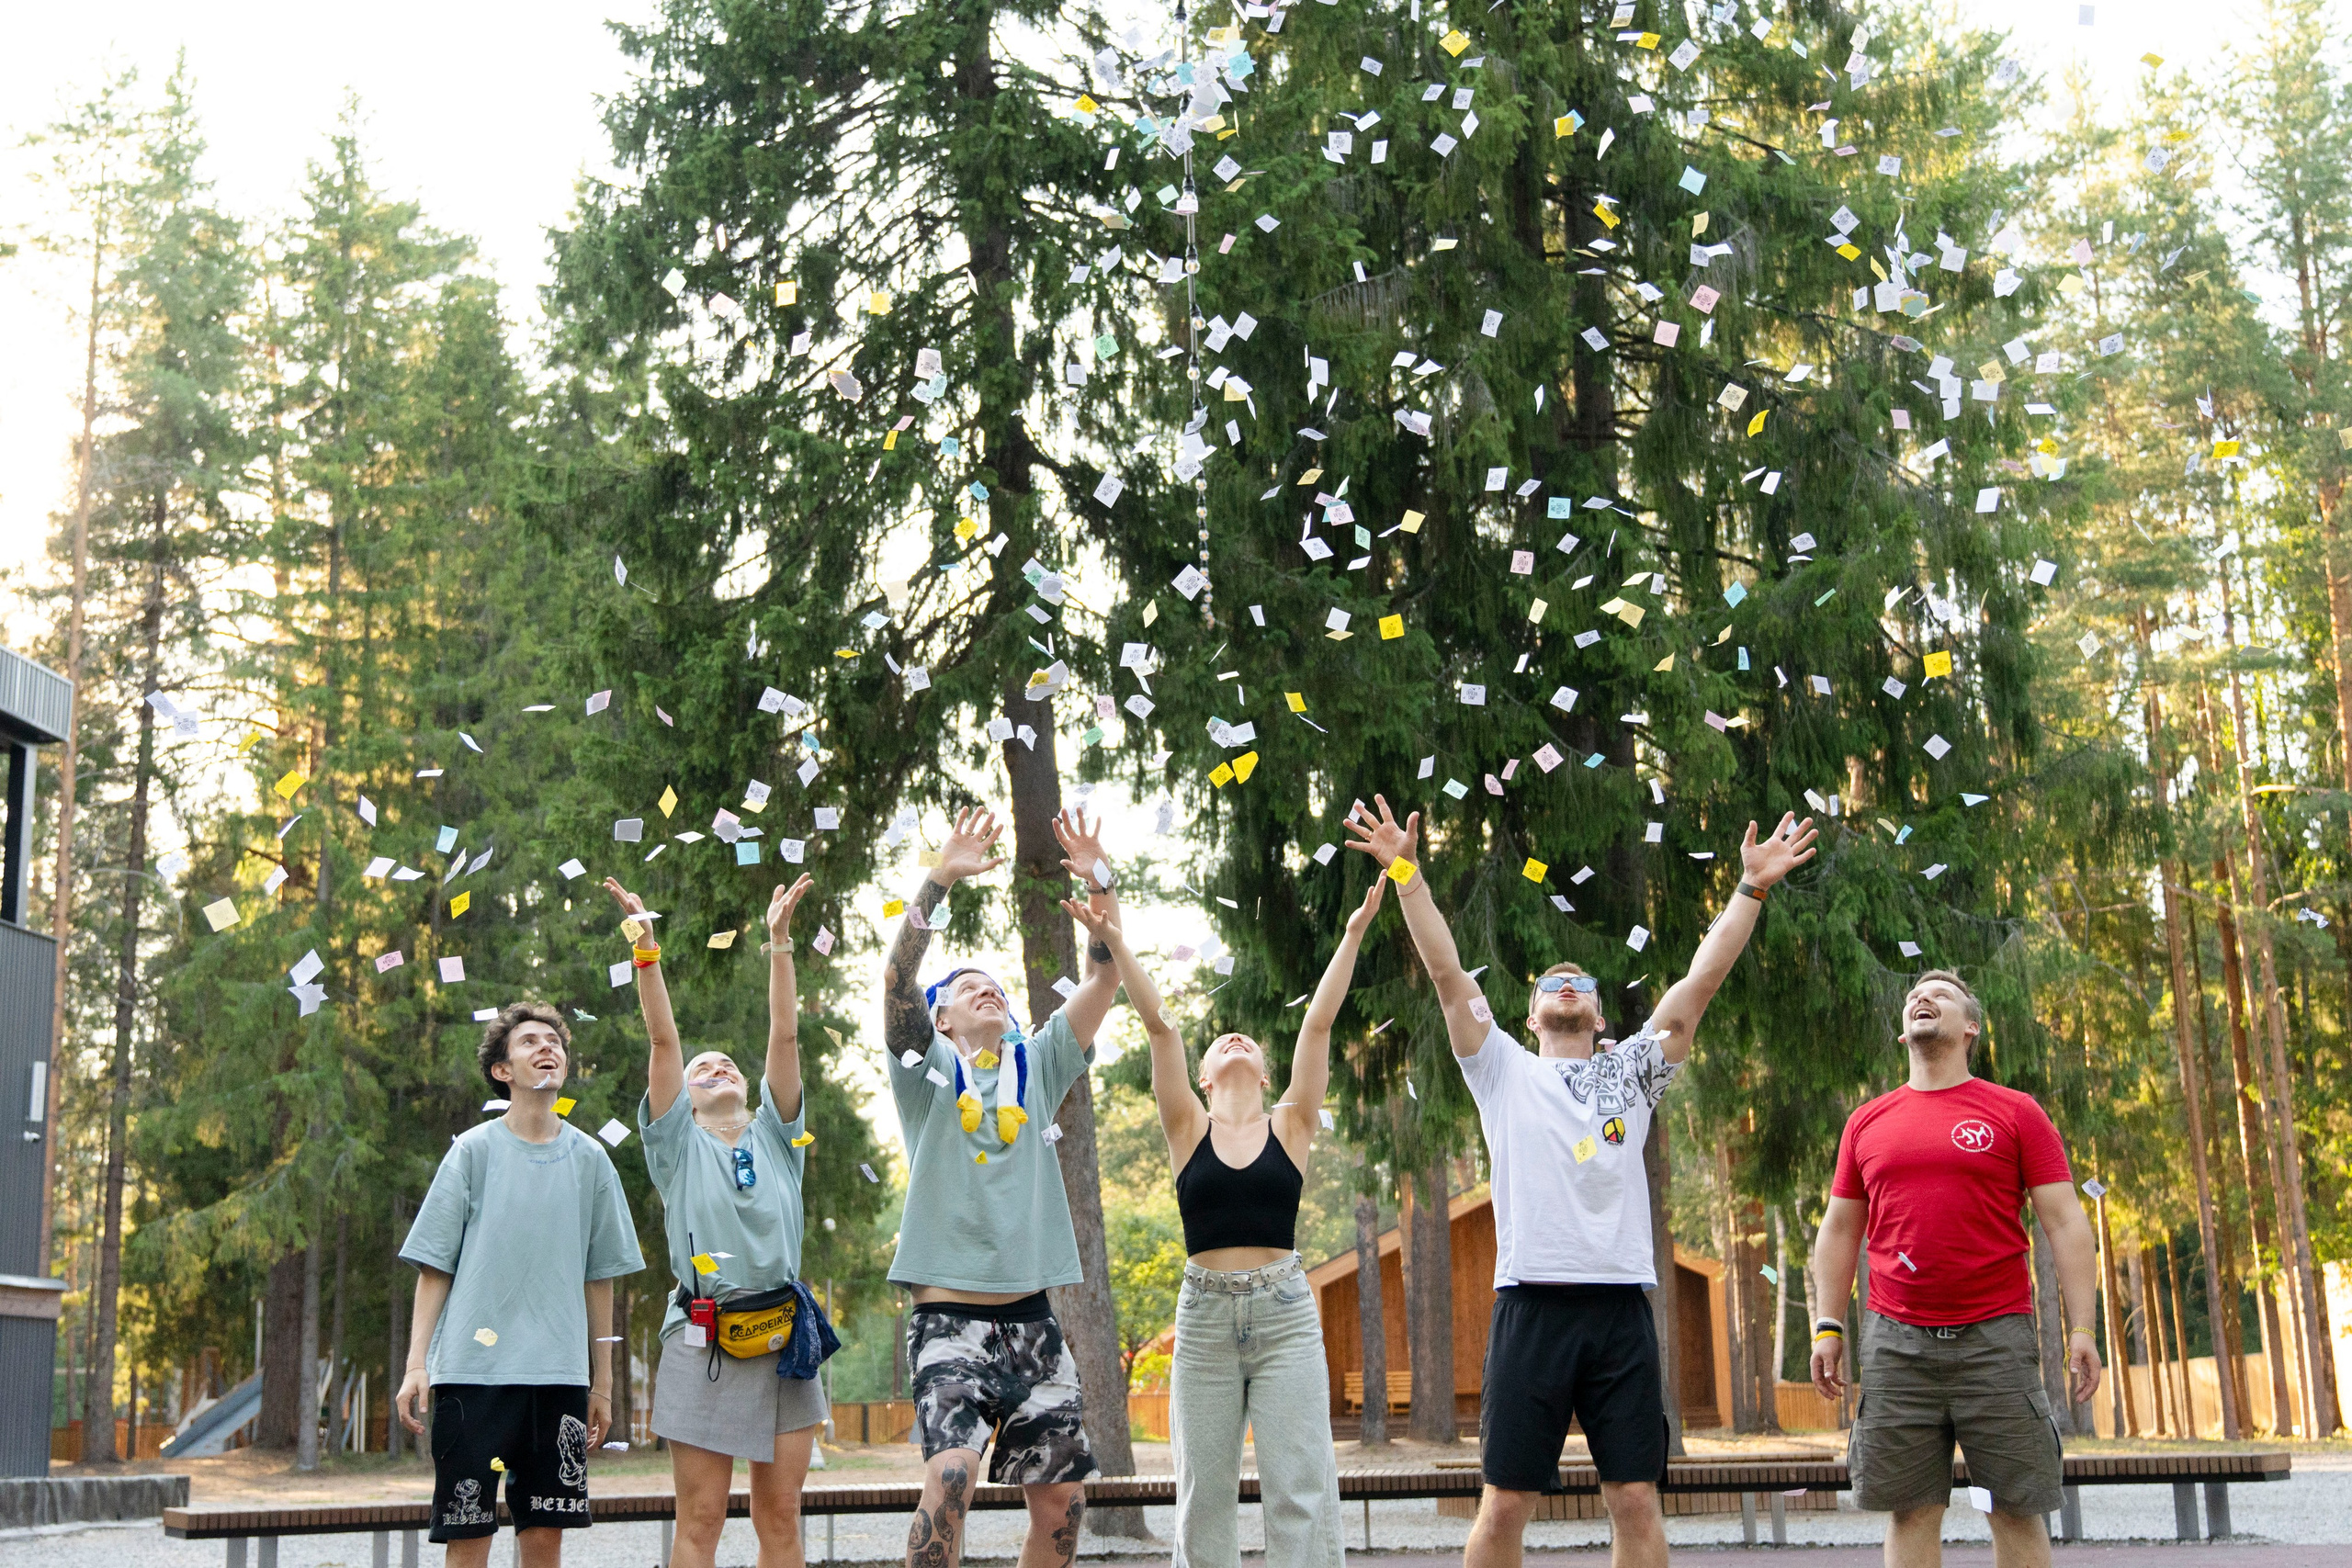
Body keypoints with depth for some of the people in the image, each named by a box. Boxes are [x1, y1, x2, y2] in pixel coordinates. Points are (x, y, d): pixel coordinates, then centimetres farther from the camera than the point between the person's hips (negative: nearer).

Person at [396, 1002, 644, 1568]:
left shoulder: (589, 1159, 9)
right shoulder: (474, 1151, 1)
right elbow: (434, 1267, 2)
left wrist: (603, 1382, 11)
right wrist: (416, 1364, -6)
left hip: (559, 1373, 2)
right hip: (471, 1371, -2)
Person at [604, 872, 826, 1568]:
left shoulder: (775, 1137, 14)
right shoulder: (679, 1144, 10)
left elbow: (784, 1036, 6)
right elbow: (663, 1040, 0)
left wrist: (779, 940, 0)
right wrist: (646, 947, -7)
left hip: (782, 1335, 2)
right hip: (702, 1340, -2)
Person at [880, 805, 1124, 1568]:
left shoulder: (1037, 1065, 15)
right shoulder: (927, 1069, 8)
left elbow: (1104, 980, 5)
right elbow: (897, 975, -9)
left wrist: (1100, 883, -6)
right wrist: (940, 880, -18)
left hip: (1031, 1318, 4)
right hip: (950, 1315, -4)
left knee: (1062, 1501, 3)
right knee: (950, 1475, -24)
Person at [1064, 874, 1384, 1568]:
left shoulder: (1291, 1126, 7)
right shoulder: (1189, 1129, 7)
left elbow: (1318, 1024, 0)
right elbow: (1158, 1025, -2)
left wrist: (1354, 933, -6)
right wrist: (1115, 945, -10)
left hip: (1285, 1314, -1)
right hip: (1203, 1316, 1)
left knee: (1302, 1488, -4)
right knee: (1203, 1494, 5)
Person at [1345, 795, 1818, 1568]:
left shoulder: (1631, 1071, 16)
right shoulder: (1504, 1071, 13)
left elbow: (1701, 981, 9)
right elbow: (1448, 975, 5)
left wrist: (1751, 888, 3)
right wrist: (1404, 872, -2)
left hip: (1621, 1304, 1)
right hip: (1532, 1303, -1)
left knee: (1636, 1498, 2)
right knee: (1505, 1501, 0)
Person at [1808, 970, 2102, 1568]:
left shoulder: (2015, 1113, 3)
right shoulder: (1867, 1122, 12)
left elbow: (2065, 1222, 0)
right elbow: (1839, 1231, 17)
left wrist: (2082, 1328, -8)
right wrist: (1827, 1326, 9)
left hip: (1995, 1338, -2)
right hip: (1896, 1340, 2)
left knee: (2015, 1508, 1)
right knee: (1911, 1509, 3)